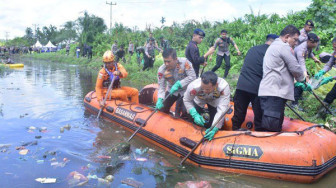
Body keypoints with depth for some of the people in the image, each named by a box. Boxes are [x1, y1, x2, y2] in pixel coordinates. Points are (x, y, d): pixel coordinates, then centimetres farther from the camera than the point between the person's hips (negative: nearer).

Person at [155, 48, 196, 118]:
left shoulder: (184, 62, -26)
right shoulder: (161, 70, -19)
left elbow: (192, 77, -25)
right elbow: (161, 87, -17)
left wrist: (178, 84, -31)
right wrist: (160, 99, -33)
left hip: (185, 91, -3)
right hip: (171, 91, 3)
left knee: (186, 111, -17)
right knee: (162, 110, 4)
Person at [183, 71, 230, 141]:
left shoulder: (224, 87, -43)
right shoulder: (193, 87, -42)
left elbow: (222, 109, -42)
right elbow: (187, 100, -21)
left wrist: (214, 128, -49)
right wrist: (195, 114, -34)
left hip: (214, 102, 0)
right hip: (199, 101, 0)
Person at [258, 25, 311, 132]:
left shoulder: (274, 46, 28)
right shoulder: (284, 47, -5)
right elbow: (295, 68, -5)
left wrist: (295, 83, 24)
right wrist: (302, 82, 14)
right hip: (274, 94, -11)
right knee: (271, 130, -14)